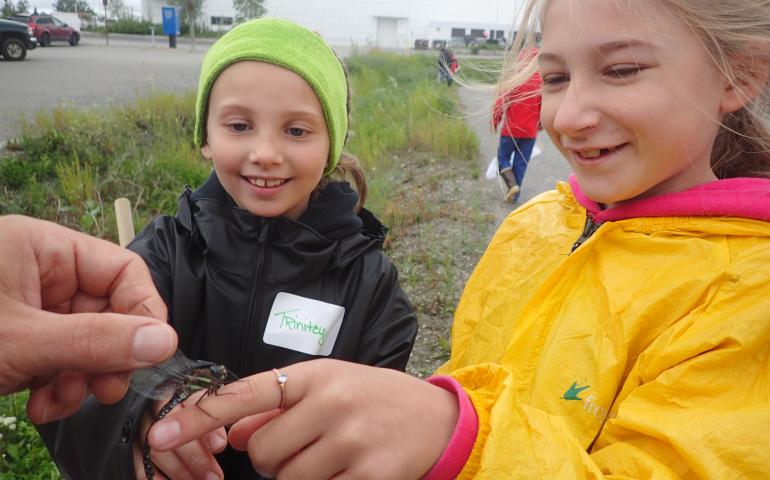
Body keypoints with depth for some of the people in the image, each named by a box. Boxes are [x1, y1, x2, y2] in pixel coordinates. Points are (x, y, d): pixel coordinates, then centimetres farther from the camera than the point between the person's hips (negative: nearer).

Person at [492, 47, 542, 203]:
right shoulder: (543, 81, -2)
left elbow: (500, 103, -9)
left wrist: (494, 123, 4)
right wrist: (540, 123, 18)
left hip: (511, 129, -2)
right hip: (530, 131, 2)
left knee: (503, 157, 12)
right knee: (521, 163, 11)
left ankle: (512, 184, -9)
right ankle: (515, 195, 14)